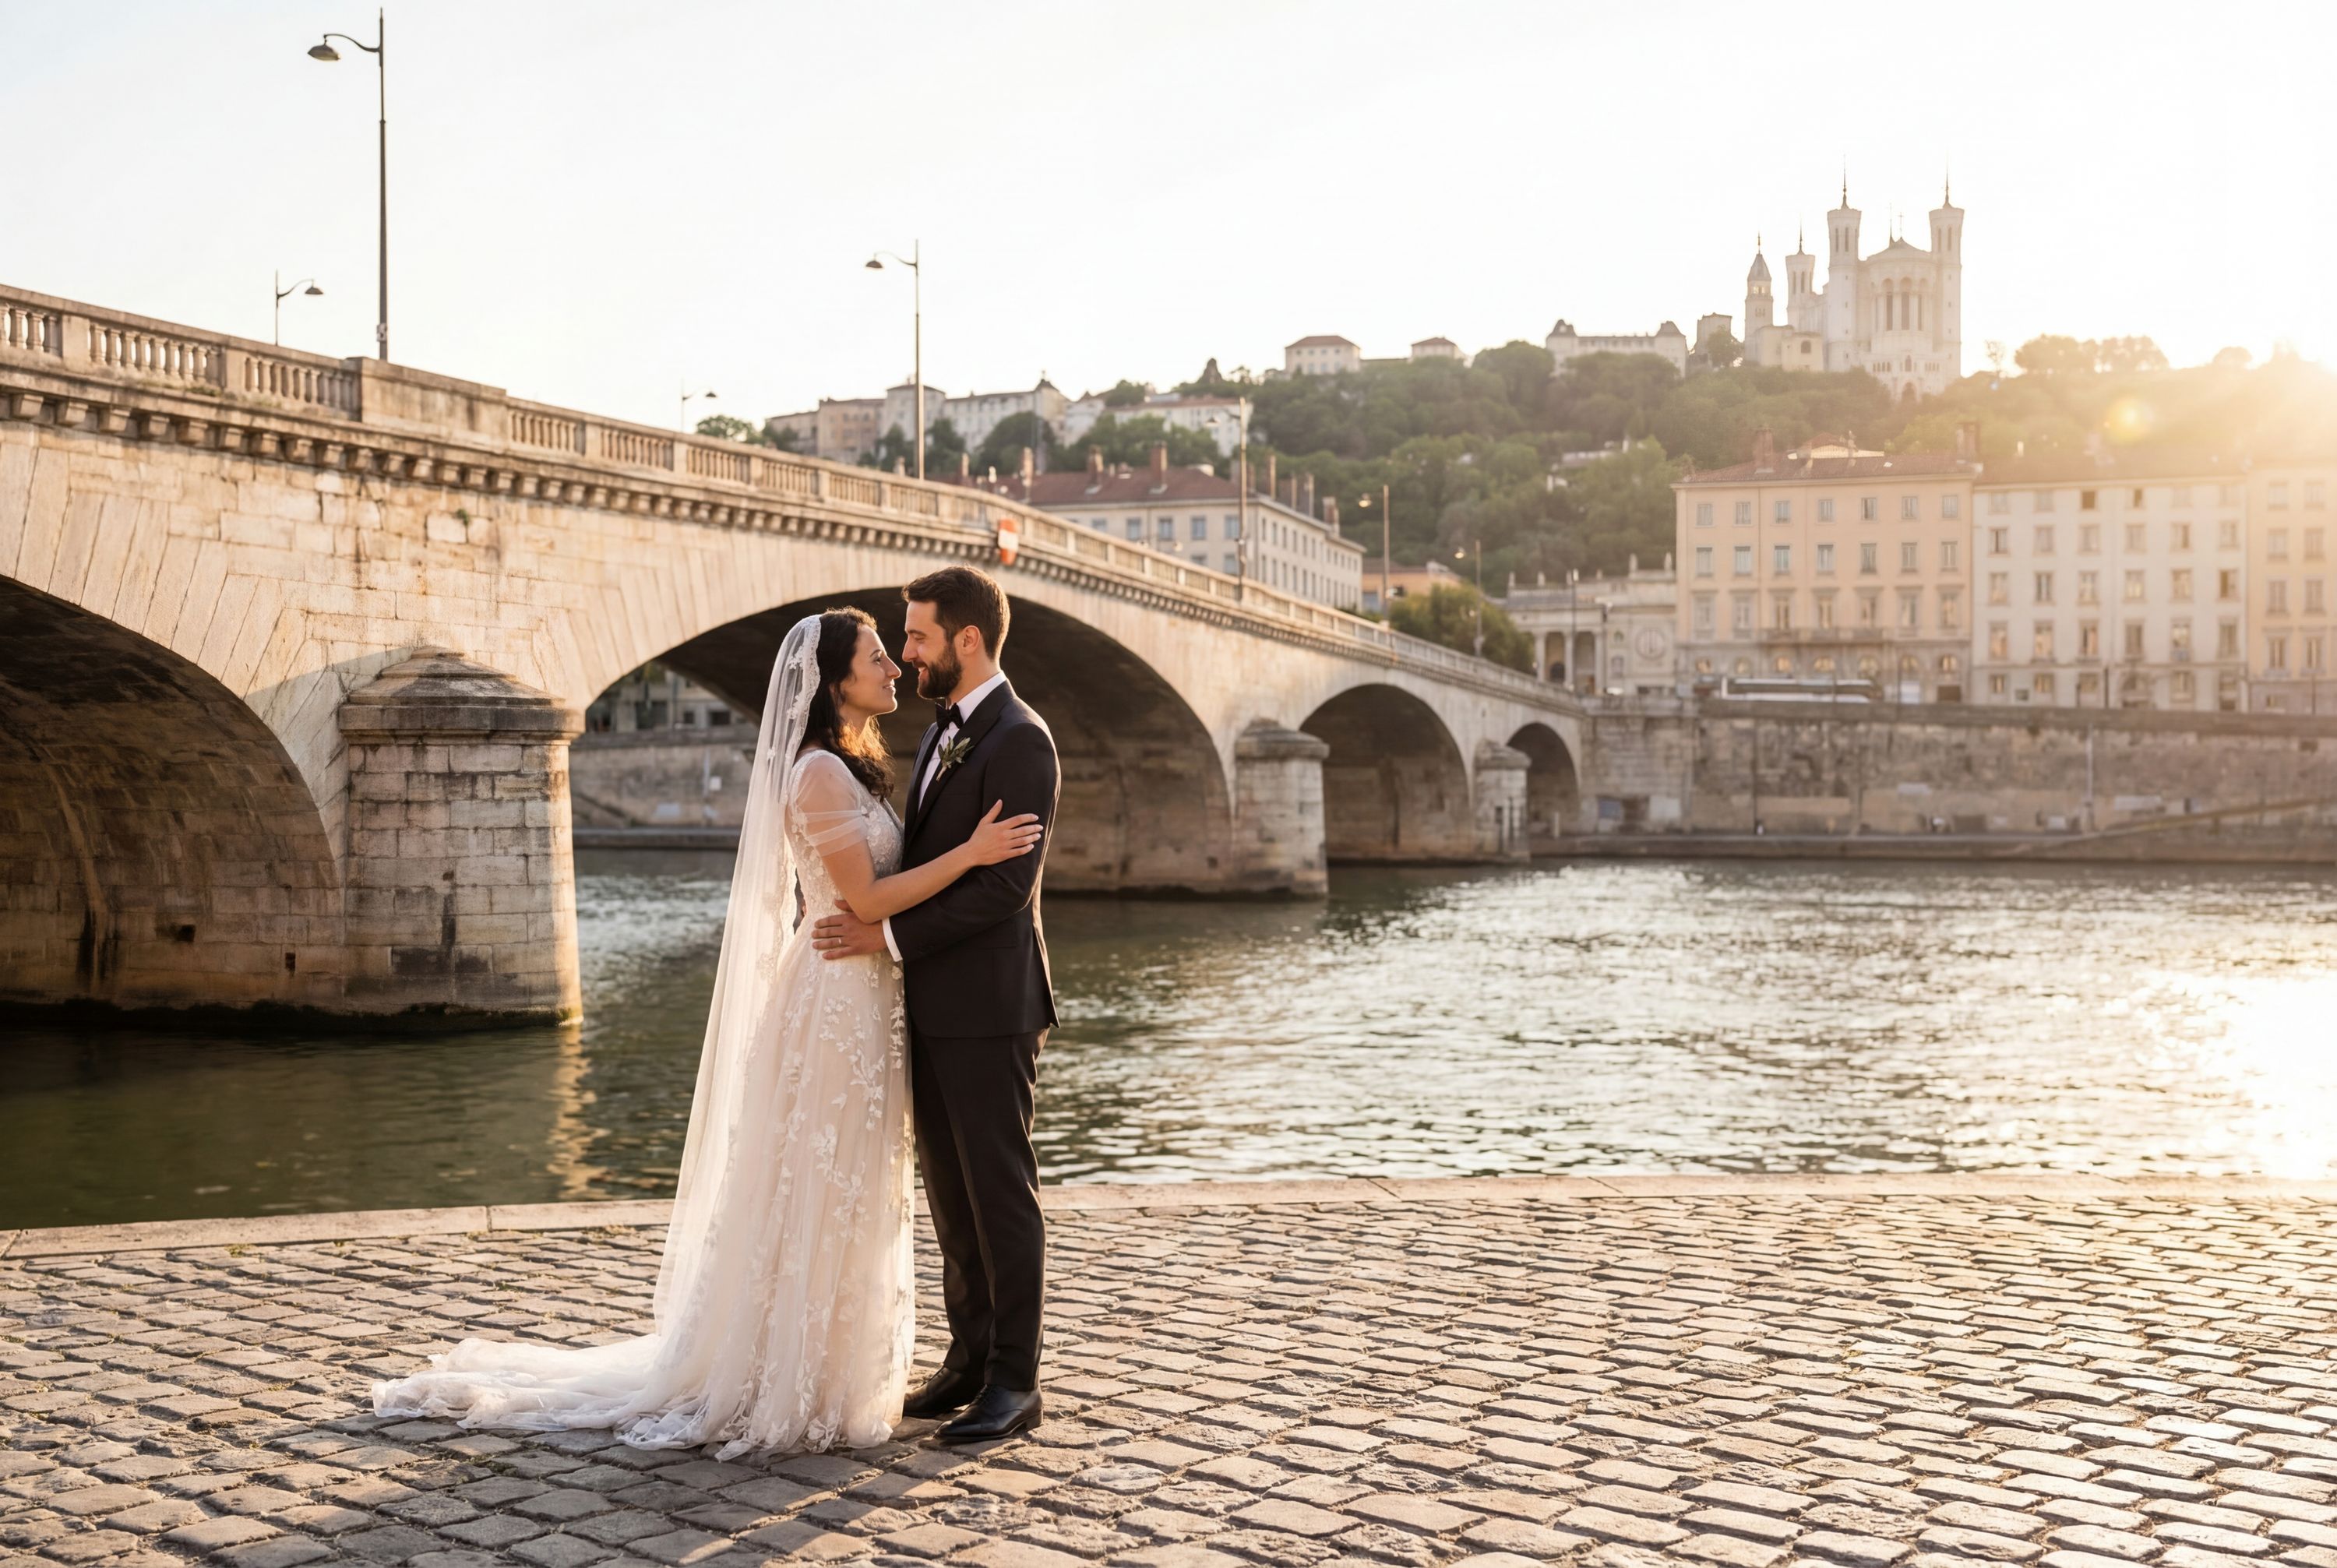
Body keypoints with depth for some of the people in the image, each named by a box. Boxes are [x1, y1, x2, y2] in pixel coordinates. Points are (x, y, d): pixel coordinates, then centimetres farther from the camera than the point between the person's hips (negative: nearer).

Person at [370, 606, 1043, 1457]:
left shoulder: (849, 770, 13)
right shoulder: (819, 773, -17)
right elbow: (867, 899, -18)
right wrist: (970, 852, -19)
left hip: (863, 1001, 10)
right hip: (835, 1000, -10)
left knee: (847, 1197, 15)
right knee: (816, 1195, 0)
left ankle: (828, 1373, 26)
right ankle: (786, 1386, 11)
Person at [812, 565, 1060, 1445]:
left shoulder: (1020, 741, -15)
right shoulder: (943, 735, 15)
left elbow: (1004, 885, -21)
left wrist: (890, 935, -20)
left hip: (990, 1006, -9)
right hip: (935, 1003, 9)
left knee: (1000, 1190, -1)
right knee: (949, 1187, 13)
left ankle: (1014, 1381, 7)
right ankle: (971, 1357, 23)